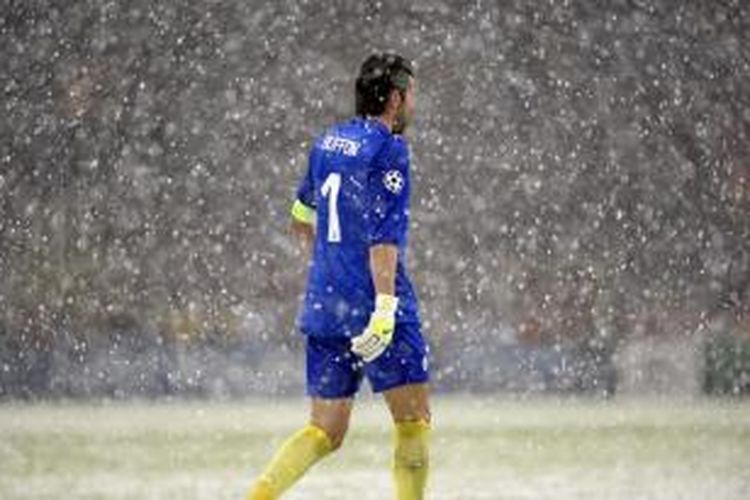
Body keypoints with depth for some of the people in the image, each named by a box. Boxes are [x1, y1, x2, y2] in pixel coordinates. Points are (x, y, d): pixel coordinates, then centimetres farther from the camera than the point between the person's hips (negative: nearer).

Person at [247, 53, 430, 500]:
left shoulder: (328, 142, 15)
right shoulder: (388, 149, -8)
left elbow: (301, 220, 27)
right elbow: (383, 233, -18)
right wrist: (386, 306, -22)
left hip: (324, 305, 7)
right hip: (372, 304, -7)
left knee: (325, 431, 9)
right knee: (414, 420, 2)